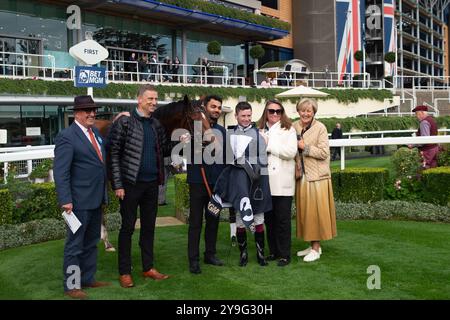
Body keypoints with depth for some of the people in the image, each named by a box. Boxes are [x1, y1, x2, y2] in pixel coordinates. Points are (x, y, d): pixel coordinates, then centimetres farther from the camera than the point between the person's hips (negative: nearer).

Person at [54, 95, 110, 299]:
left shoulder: (95, 132, 11)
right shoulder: (67, 136, -13)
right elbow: (60, 172, -17)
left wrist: (103, 193, 14)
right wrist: (65, 200, -23)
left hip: (96, 199, 8)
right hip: (79, 201, -8)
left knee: (91, 242, 18)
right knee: (75, 244, 4)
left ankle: (88, 279, 31)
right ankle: (71, 286, 16)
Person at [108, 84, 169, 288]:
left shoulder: (156, 124, 8)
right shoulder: (124, 122, -8)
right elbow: (113, 154, -10)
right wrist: (117, 185, -14)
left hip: (151, 184, 5)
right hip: (131, 184, -5)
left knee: (149, 227, 13)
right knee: (128, 228, 4)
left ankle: (148, 267, 25)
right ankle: (124, 272, 15)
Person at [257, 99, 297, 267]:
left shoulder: (288, 129, 2)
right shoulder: (261, 130, 13)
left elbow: (291, 152, -12)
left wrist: (269, 145, -10)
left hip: (282, 182, -4)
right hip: (265, 181, 4)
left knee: (283, 219, 0)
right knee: (269, 218, 10)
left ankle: (284, 254, 9)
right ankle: (274, 251, 22)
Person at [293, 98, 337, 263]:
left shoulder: (320, 128, -8)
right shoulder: (294, 127, 8)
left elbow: (324, 152, -13)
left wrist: (305, 147, -15)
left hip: (317, 176, -5)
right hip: (302, 176, 6)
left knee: (316, 212, -1)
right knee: (304, 211, 10)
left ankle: (316, 248, 9)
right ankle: (313, 245, 22)